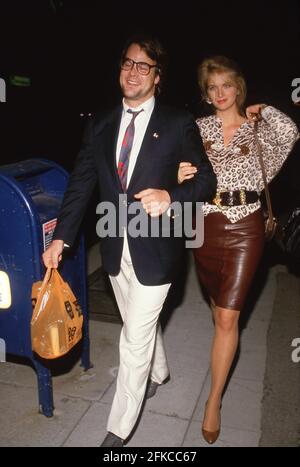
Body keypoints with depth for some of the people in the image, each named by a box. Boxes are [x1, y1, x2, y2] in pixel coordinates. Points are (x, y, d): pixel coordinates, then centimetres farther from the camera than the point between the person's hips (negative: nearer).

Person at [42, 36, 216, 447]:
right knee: (141, 324, 23)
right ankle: (159, 372, 54)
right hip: (115, 248, 5)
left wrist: (171, 197, -25)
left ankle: (118, 431, 22)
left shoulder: (178, 124, -6)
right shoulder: (100, 126, 5)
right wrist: (61, 237, -5)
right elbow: (81, 184, 2)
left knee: (135, 339, 3)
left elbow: (206, 181, -5)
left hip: (154, 248, -4)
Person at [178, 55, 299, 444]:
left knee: (227, 317, -3)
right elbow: (184, 175, 0)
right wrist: (180, 177, -24)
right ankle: (227, 346, 53)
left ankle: (214, 402, 10)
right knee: (218, 303, 21)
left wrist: (261, 111, -2)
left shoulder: (257, 128, 2)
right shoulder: (198, 128, 6)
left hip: (244, 228, -2)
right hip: (206, 226, 2)